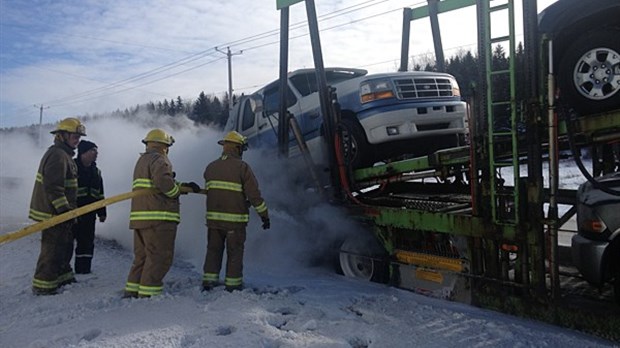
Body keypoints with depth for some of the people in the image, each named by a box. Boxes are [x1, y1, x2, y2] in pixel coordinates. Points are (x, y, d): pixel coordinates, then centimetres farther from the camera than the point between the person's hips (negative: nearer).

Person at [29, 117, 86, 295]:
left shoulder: (64, 155, 17)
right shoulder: (57, 155, -18)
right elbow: (53, 187, -26)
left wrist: (68, 209, 26)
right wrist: (63, 209, -25)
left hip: (60, 211, 11)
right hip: (54, 213, -11)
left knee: (65, 244, 20)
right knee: (53, 248, -4)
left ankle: (62, 276, 34)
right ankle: (43, 285, 5)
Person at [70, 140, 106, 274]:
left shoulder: (96, 172, 15)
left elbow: (99, 194, 20)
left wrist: (102, 212, 17)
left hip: (89, 215, 7)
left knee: (87, 243, 11)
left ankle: (83, 270, 21)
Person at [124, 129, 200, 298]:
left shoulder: (142, 160, 26)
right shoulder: (159, 159, -7)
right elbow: (163, 182, -24)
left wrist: (184, 186, 18)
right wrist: (178, 191, -6)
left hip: (139, 217, 10)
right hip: (158, 217, -10)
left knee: (142, 256, 17)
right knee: (160, 257, -5)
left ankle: (132, 291, 19)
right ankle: (148, 293, -4)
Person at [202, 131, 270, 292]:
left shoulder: (211, 167, 9)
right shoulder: (242, 167, -9)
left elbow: (209, 190, 16)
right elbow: (254, 194, -10)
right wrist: (264, 215, -3)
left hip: (213, 217, 5)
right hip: (235, 218, -4)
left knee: (213, 249, 15)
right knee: (235, 252, 6)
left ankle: (208, 281, 16)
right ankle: (233, 284, 12)